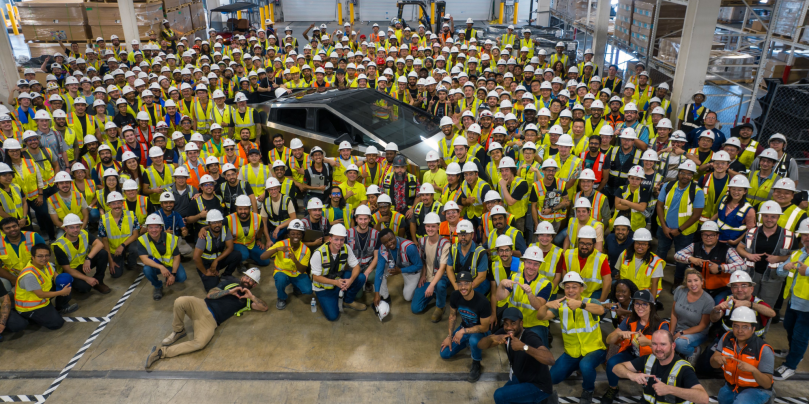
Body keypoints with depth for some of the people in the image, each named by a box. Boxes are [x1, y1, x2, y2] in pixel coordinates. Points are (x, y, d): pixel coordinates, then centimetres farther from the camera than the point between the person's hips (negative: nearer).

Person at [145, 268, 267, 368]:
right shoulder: (230, 283, 18)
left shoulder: (247, 299, 18)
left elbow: (265, 307, 6)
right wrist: (229, 292, -3)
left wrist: (252, 297, -5)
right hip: (202, 306, 1)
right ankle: (178, 331, -5)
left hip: (211, 321, -1)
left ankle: (162, 352, -15)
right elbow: (210, 294, 8)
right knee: (181, 301, -33)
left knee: (199, 343, -32)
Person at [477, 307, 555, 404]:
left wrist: (523, 346, -54)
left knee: (500, 395, -20)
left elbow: (551, 360, -47)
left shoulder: (531, 338, -31)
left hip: (539, 387, -8)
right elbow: (480, 345, -13)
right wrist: (492, 338, -34)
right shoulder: (504, 333, -10)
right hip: (520, 378, 8)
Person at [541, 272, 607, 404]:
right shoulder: (561, 306, -3)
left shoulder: (591, 302, -12)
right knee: (552, 378, -4)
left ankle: (588, 391, 0)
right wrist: (547, 305, -39)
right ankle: (576, 367, 27)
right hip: (571, 352, 4)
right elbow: (541, 316, -16)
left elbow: (601, 310, -36)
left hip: (594, 349, -4)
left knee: (585, 365, -34)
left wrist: (580, 304, -55)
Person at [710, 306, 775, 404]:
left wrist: (753, 369, -37)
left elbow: (767, 384, -19)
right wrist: (716, 359, -25)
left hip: (756, 390, -7)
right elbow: (714, 365, -2)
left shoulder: (763, 349, -18)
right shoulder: (727, 338, -5)